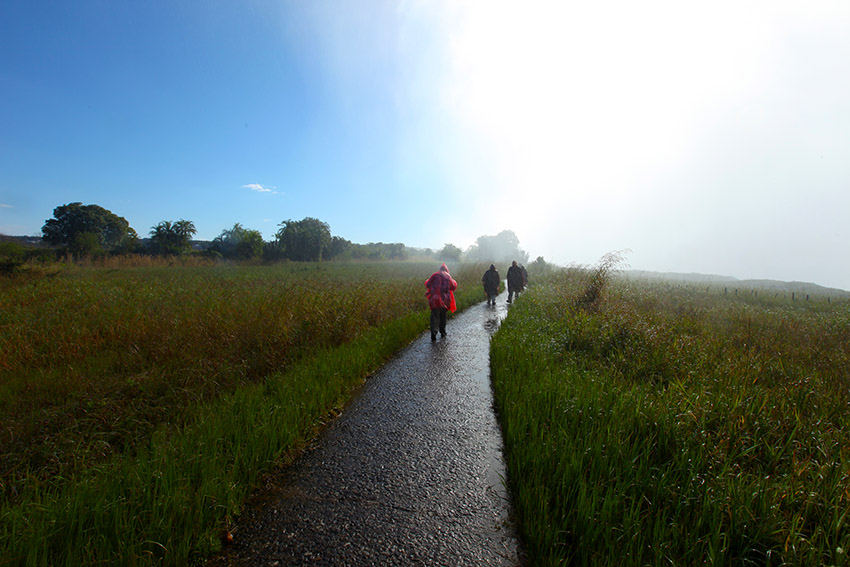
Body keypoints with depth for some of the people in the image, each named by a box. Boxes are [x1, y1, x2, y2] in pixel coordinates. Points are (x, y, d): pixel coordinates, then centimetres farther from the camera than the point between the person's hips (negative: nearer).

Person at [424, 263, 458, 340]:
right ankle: (442, 332, 26)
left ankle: (433, 332, -15)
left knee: (434, 316, 1)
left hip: (434, 299, -1)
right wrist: (453, 282, 29)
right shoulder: (448, 276, 5)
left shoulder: (435, 275, 2)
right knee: (443, 316, 18)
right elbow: (453, 287, 10)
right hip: (445, 299, 1)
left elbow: (427, 284, 0)